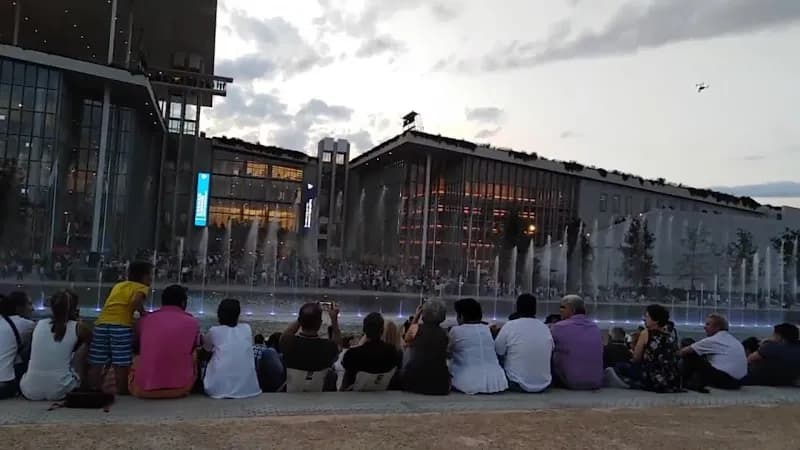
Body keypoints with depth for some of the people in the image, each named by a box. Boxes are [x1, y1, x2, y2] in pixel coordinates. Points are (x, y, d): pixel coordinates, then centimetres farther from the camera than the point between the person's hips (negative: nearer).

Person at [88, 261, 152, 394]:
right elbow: (136, 300, -12)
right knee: (121, 364, 0)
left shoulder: (118, 285, 28)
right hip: (121, 326, -6)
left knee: (96, 363, 9)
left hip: (102, 324, 6)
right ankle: (122, 391, 5)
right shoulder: (142, 287, 8)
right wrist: (143, 313, 2)